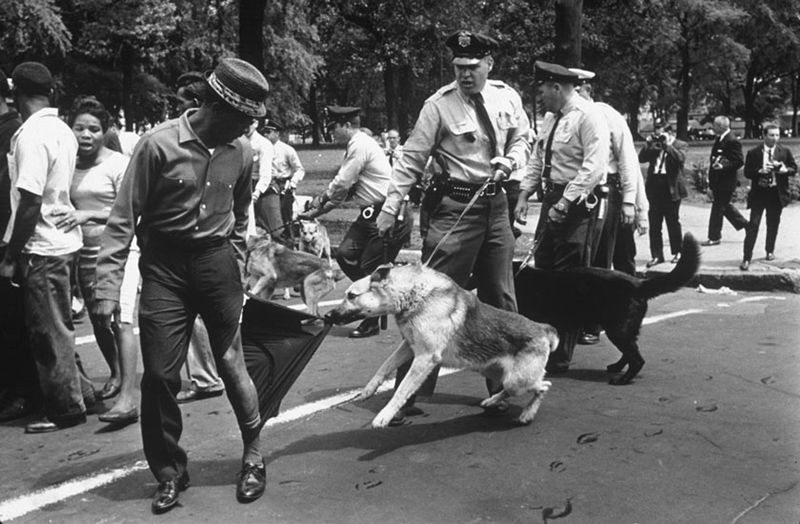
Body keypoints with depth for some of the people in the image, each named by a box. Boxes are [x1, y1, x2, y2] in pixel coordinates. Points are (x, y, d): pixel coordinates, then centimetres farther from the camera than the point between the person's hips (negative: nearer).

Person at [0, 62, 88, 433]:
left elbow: (30, 203, -21)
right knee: (57, 329, 16)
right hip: (63, 240, 9)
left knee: (49, 333, 1)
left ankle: (66, 409, 10)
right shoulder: (63, 130, 8)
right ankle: (65, 403, 26)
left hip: (41, 247, -9)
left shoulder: (31, 135, -17)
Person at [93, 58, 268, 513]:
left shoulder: (242, 152, -1)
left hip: (217, 262, 2)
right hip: (165, 266, -2)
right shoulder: (159, 144, -12)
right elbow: (124, 217, -9)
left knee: (231, 363, 4)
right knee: (160, 374, 1)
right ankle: (170, 472, 20)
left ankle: (254, 454, 25)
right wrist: (109, 284, -12)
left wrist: (237, 271, 15)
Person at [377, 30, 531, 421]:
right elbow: (412, 160, -10)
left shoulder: (507, 98, 3)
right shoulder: (439, 105, -10)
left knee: (501, 299, 13)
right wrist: (390, 209, -15)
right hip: (454, 206, -5)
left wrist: (510, 160, -6)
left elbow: (521, 140, 17)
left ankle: (503, 387, 28)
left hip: (495, 204, 5)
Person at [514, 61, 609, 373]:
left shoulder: (588, 116, -12)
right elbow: (537, 159, 20)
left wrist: (564, 204, -23)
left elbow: (594, 167, -20)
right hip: (553, 197, 9)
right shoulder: (550, 118, 15)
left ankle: (560, 356, 2)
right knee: (543, 271, 10)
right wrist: (524, 194, 8)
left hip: (579, 202, -9)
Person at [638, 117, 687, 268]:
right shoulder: (653, 146, 12)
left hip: (671, 188, -4)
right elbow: (642, 158, 1)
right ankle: (656, 255, 8)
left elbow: (680, 158, -18)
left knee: (673, 223, 6)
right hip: (654, 188, 4)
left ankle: (677, 252, 20)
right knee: (654, 224, 3)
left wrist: (668, 145, -18)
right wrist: (648, 143, -8)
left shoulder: (680, 145, 1)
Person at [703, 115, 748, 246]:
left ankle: (714, 237, 8)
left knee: (718, 208, -1)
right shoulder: (719, 139, 10)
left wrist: (723, 166, -28)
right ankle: (745, 224, 32)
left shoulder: (732, 141, -18)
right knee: (725, 206, 18)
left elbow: (740, 161, -19)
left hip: (726, 181, -9)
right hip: (718, 181, 9)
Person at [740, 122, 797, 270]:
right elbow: (747, 173, -4)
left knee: (773, 224, 15)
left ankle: (770, 250, 37)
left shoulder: (785, 151, 3)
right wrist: (760, 171, -22)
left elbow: (794, 168, 7)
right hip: (759, 193, -2)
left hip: (777, 193, 3)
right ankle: (747, 258, -9)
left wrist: (785, 170, -15)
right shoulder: (753, 153, -3)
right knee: (753, 225, -8)